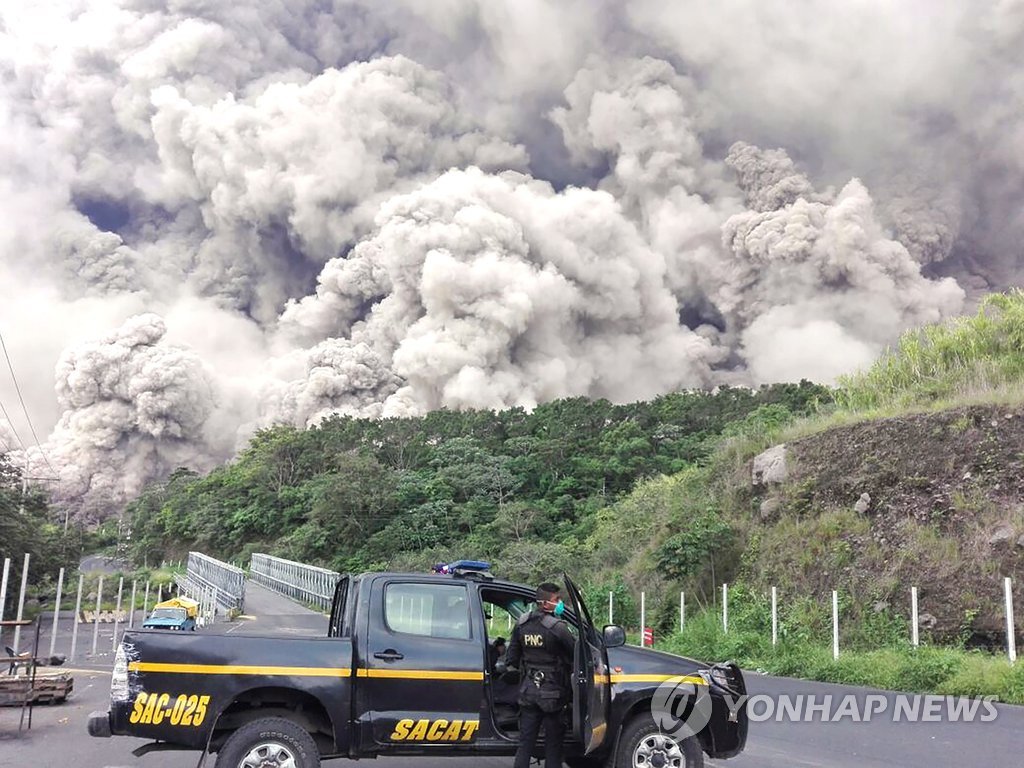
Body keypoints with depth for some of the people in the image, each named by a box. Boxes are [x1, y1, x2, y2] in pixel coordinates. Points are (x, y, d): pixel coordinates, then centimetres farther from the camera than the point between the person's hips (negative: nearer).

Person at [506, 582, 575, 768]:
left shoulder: (521, 625, 2)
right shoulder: (556, 627, -18)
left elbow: (512, 659, 8)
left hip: (528, 691, 5)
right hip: (551, 693, -5)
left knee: (525, 744, 11)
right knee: (553, 745, 7)